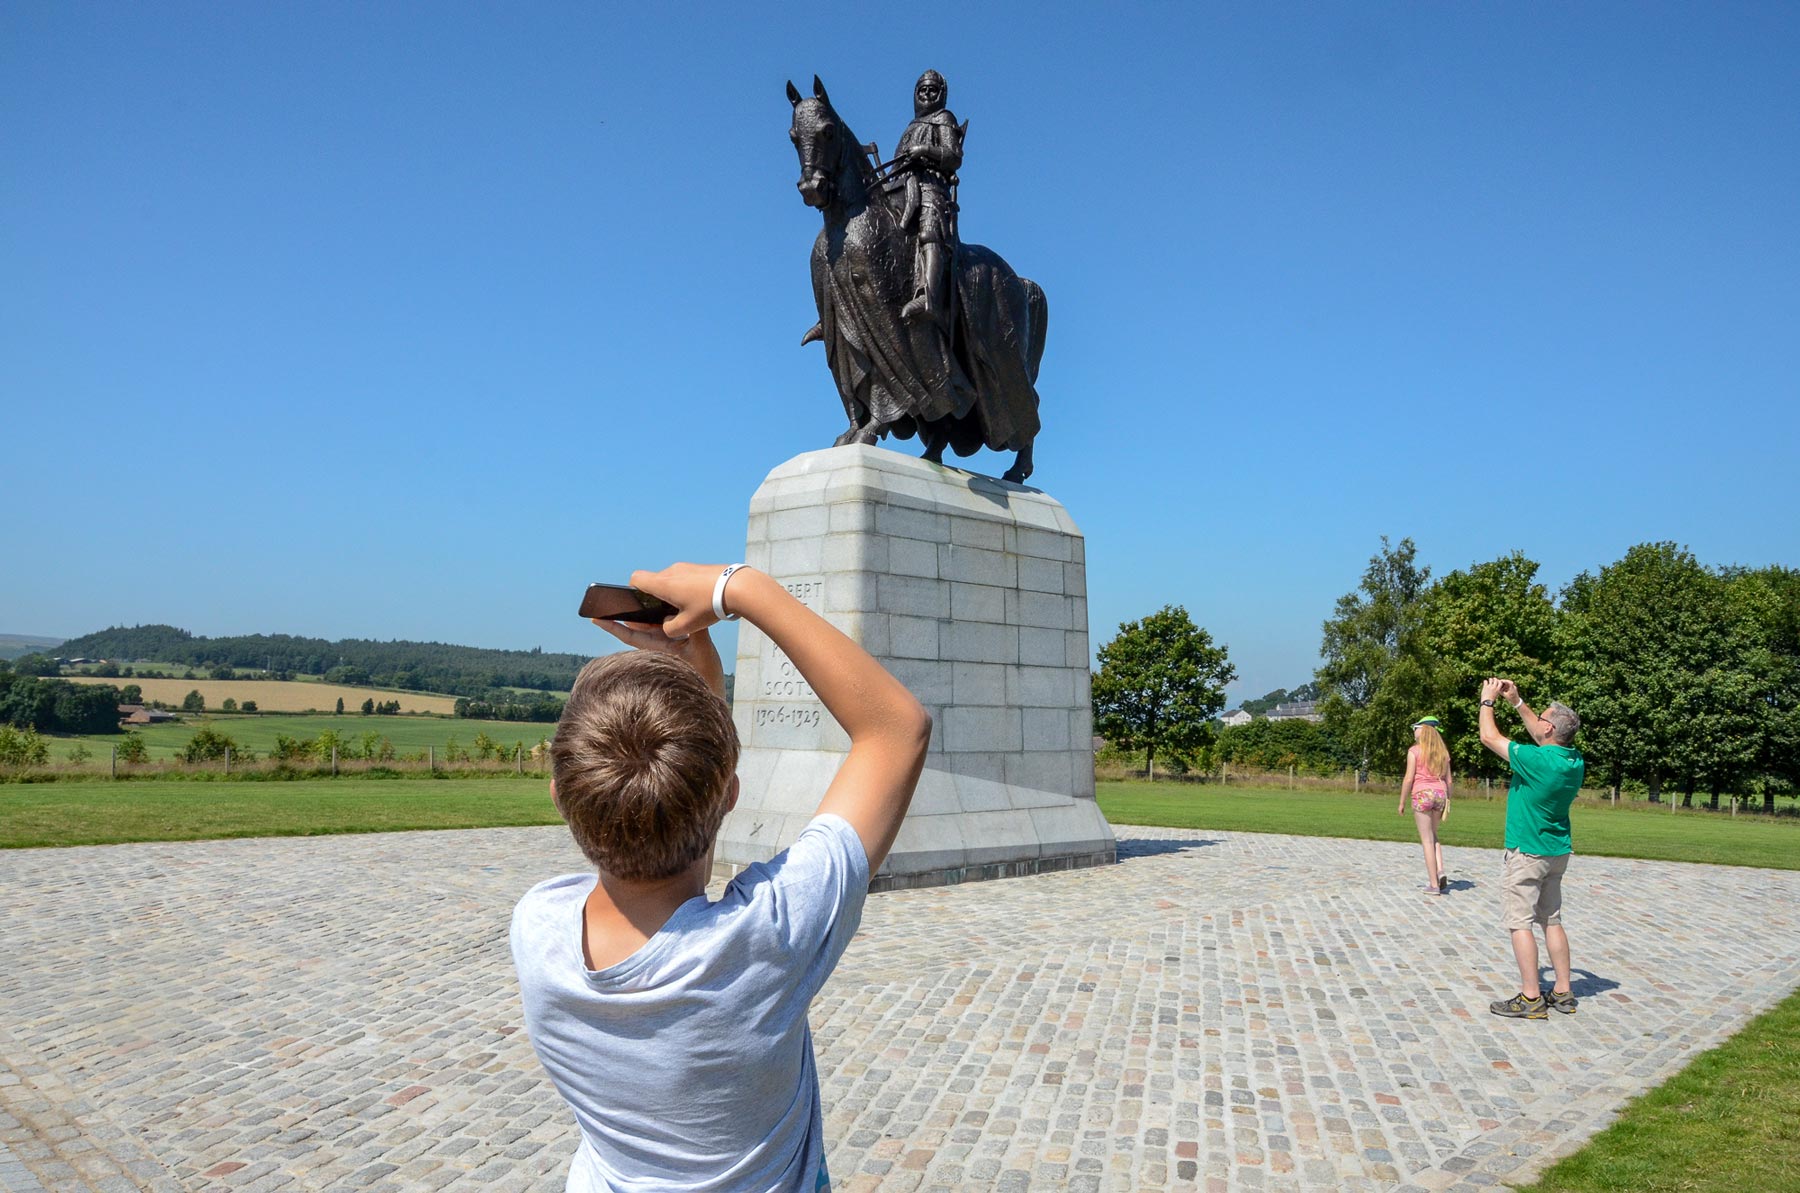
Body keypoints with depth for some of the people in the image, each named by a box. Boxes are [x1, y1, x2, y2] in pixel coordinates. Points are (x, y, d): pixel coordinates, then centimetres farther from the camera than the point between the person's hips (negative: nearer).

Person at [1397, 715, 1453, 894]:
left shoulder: (1414, 750, -6)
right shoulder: (1443, 751, 10)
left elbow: (1409, 779, -9)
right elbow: (1448, 780, 10)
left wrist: (1402, 802, -1)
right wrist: (1448, 801, 19)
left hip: (1422, 794, -5)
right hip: (1440, 793, 5)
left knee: (1427, 840, 1)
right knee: (1432, 836, 22)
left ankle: (1434, 884, 2)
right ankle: (1440, 872, 4)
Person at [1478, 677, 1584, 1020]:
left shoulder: (1536, 760, -24)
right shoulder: (1575, 760, -2)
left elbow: (1490, 737, -13)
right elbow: (1540, 734, 18)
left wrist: (1488, 699, 1)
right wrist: (1517, 701, 18)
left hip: (1526, 854, -8)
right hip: (1557, 852, 8)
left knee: (1520, 922, -2)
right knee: (1552, 920, 15)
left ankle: (1530, 998, 0)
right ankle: (1563, 993, 19)